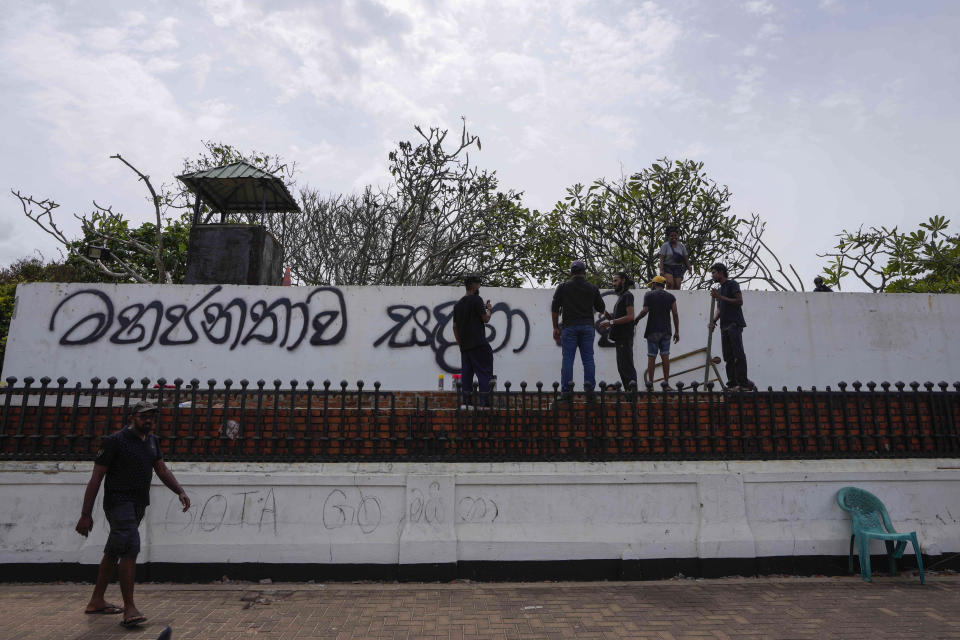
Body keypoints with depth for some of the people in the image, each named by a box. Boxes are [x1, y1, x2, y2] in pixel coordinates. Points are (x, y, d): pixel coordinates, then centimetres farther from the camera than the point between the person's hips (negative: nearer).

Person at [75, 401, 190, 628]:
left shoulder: (152, 441, 12)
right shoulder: (115, 441, -9)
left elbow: (162, 470, 14)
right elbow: (96, 478, -8)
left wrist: (180, 491, -1)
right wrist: (86, 514, -11)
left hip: (139, 504, 7)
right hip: (119, 501, -7)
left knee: (114, 553, 17)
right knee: (131, 548, -19)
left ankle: (96, 601, 30)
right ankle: (129, 609, -18)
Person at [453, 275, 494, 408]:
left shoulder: (458, 304, 16)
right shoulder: (476, 299, -7)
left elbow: (455, 327, 16)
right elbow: (486, 319, -8)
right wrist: (488, 309, 11)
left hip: (464, 346, 7)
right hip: (478, 344, -7)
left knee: (466, 373, 7)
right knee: (485, 372, -4)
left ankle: (466, 402, 5)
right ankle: (485, 401, -9)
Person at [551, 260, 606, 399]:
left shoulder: (563, 287, 4)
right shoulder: (592, 288, 8)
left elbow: (554, 309, 2)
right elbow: (601, 309, 12)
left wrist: (556, 328, 8)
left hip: (569, 326, -1)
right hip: (587, 327, 1)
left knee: (567, 359, -1)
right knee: (588, 358, 4)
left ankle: (567, 390, -6)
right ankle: (590, 388, -1)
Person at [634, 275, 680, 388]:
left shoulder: (649, 295, 1)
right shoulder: (671, 296, 9)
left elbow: (645, 311, -11)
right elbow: (675, 314, 3)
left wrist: (636, 319, 5)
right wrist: (677, 332, 5)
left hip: (653, 330, -2)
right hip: (666, 331, 3)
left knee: (651, 356, 1)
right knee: (665, 355, 4)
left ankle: (650, 382, 2)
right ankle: (666, 381, 1)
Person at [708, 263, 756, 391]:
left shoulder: (732, 284, -1)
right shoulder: (719, 289, 24)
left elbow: (739, 301, -11)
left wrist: (720, 297, -11)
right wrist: (713, 320, 7)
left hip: (735, 324, -8)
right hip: (724, 326, 8)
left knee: (738, 354, -13)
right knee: (728, 357, 3)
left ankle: (743, 383, -14)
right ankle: (732, 383, 3)